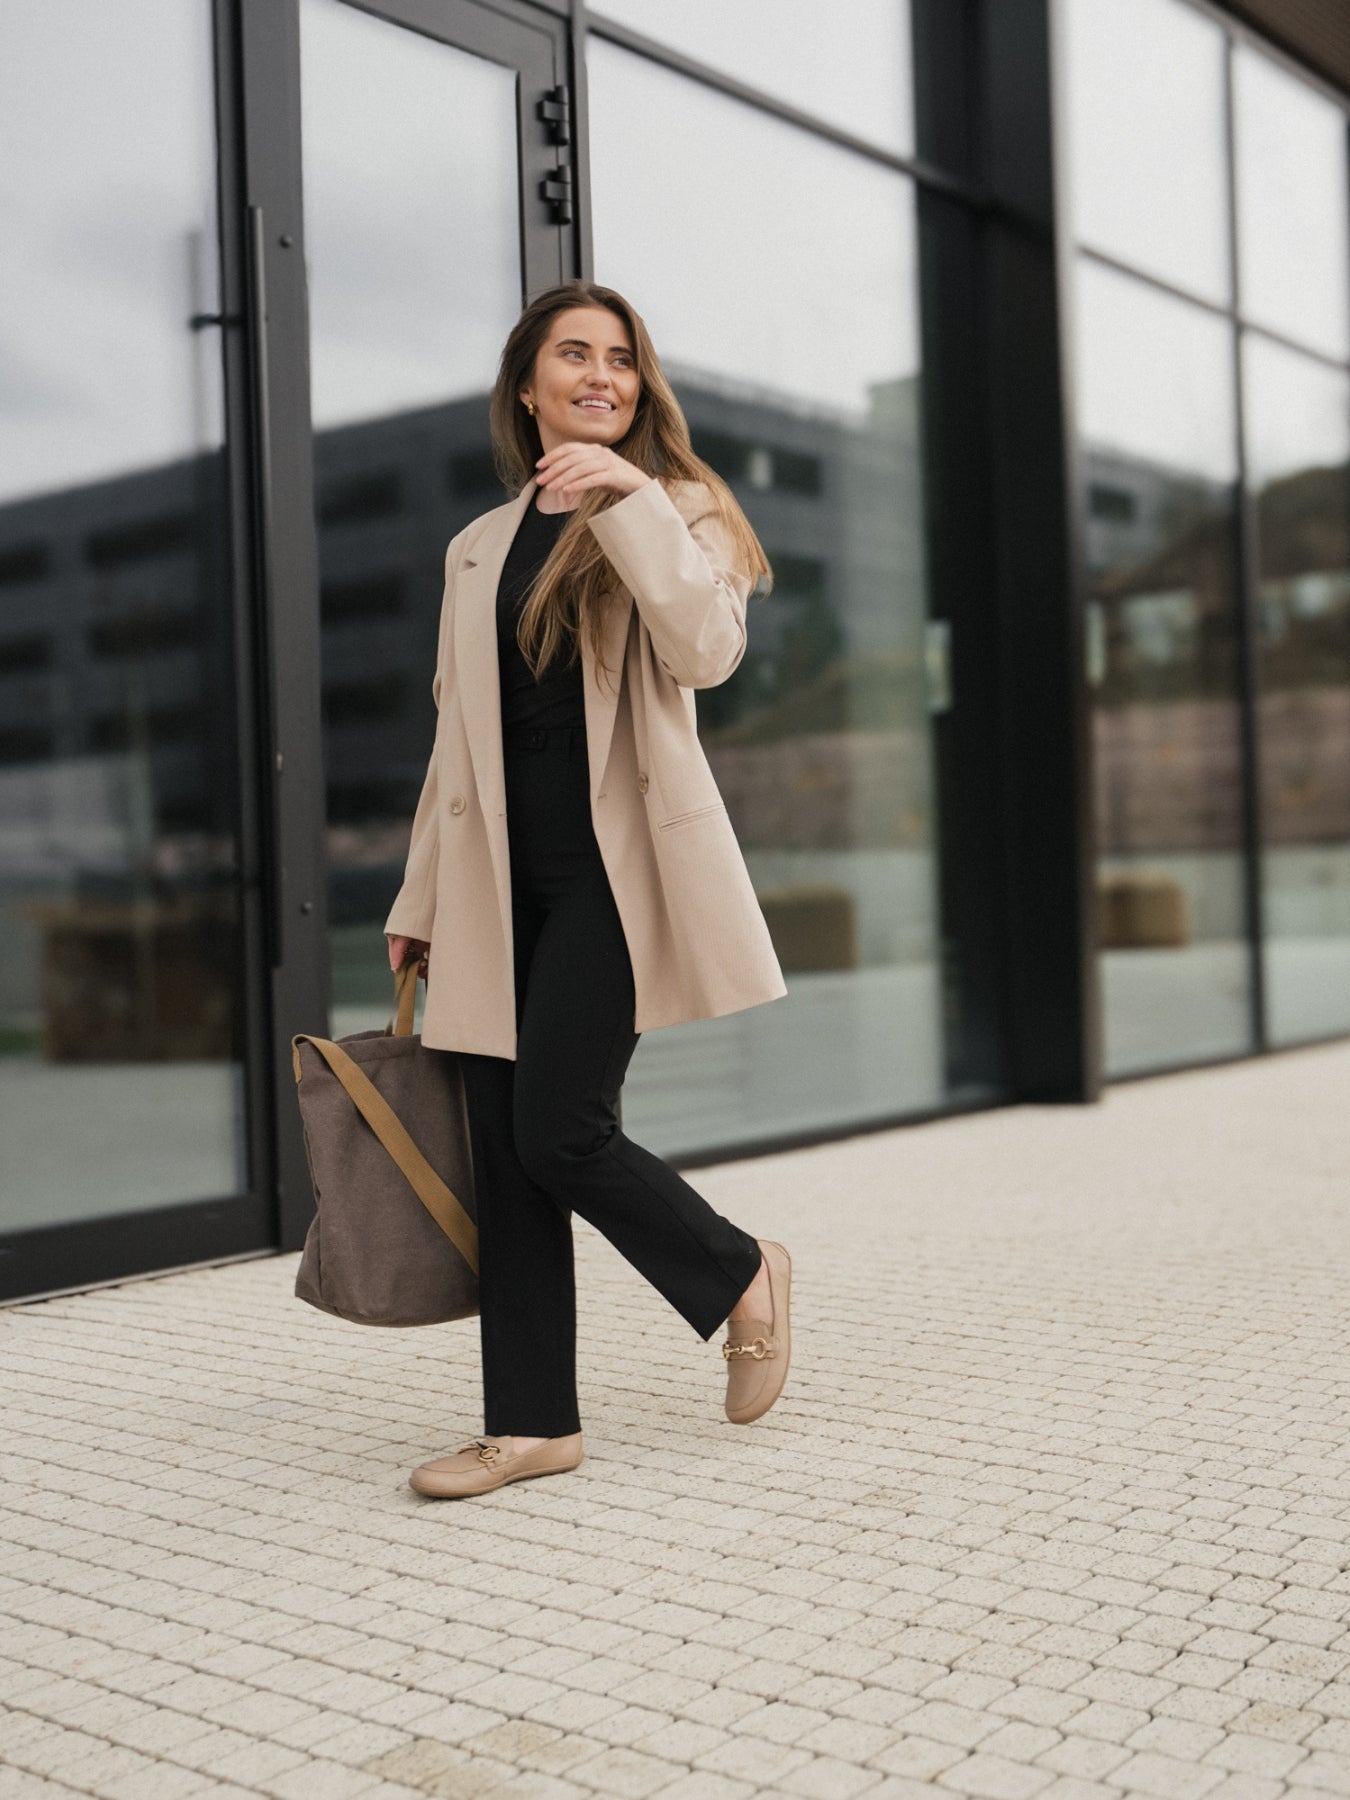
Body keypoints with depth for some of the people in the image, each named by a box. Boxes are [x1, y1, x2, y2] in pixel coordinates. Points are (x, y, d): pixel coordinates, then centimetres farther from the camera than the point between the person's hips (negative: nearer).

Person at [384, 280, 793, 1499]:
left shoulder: (674, 508, 4)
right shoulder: (480, 549, 17)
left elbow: (707, 651, -16)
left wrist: (627, 496, -19)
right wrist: (420, 905, 16)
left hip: (617, 869, -5)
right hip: (503, 882, 5)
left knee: (558, 1132, -10)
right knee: (504, 1151, 3)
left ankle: (741, 1272, 17)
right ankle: (532, 1422, 14)